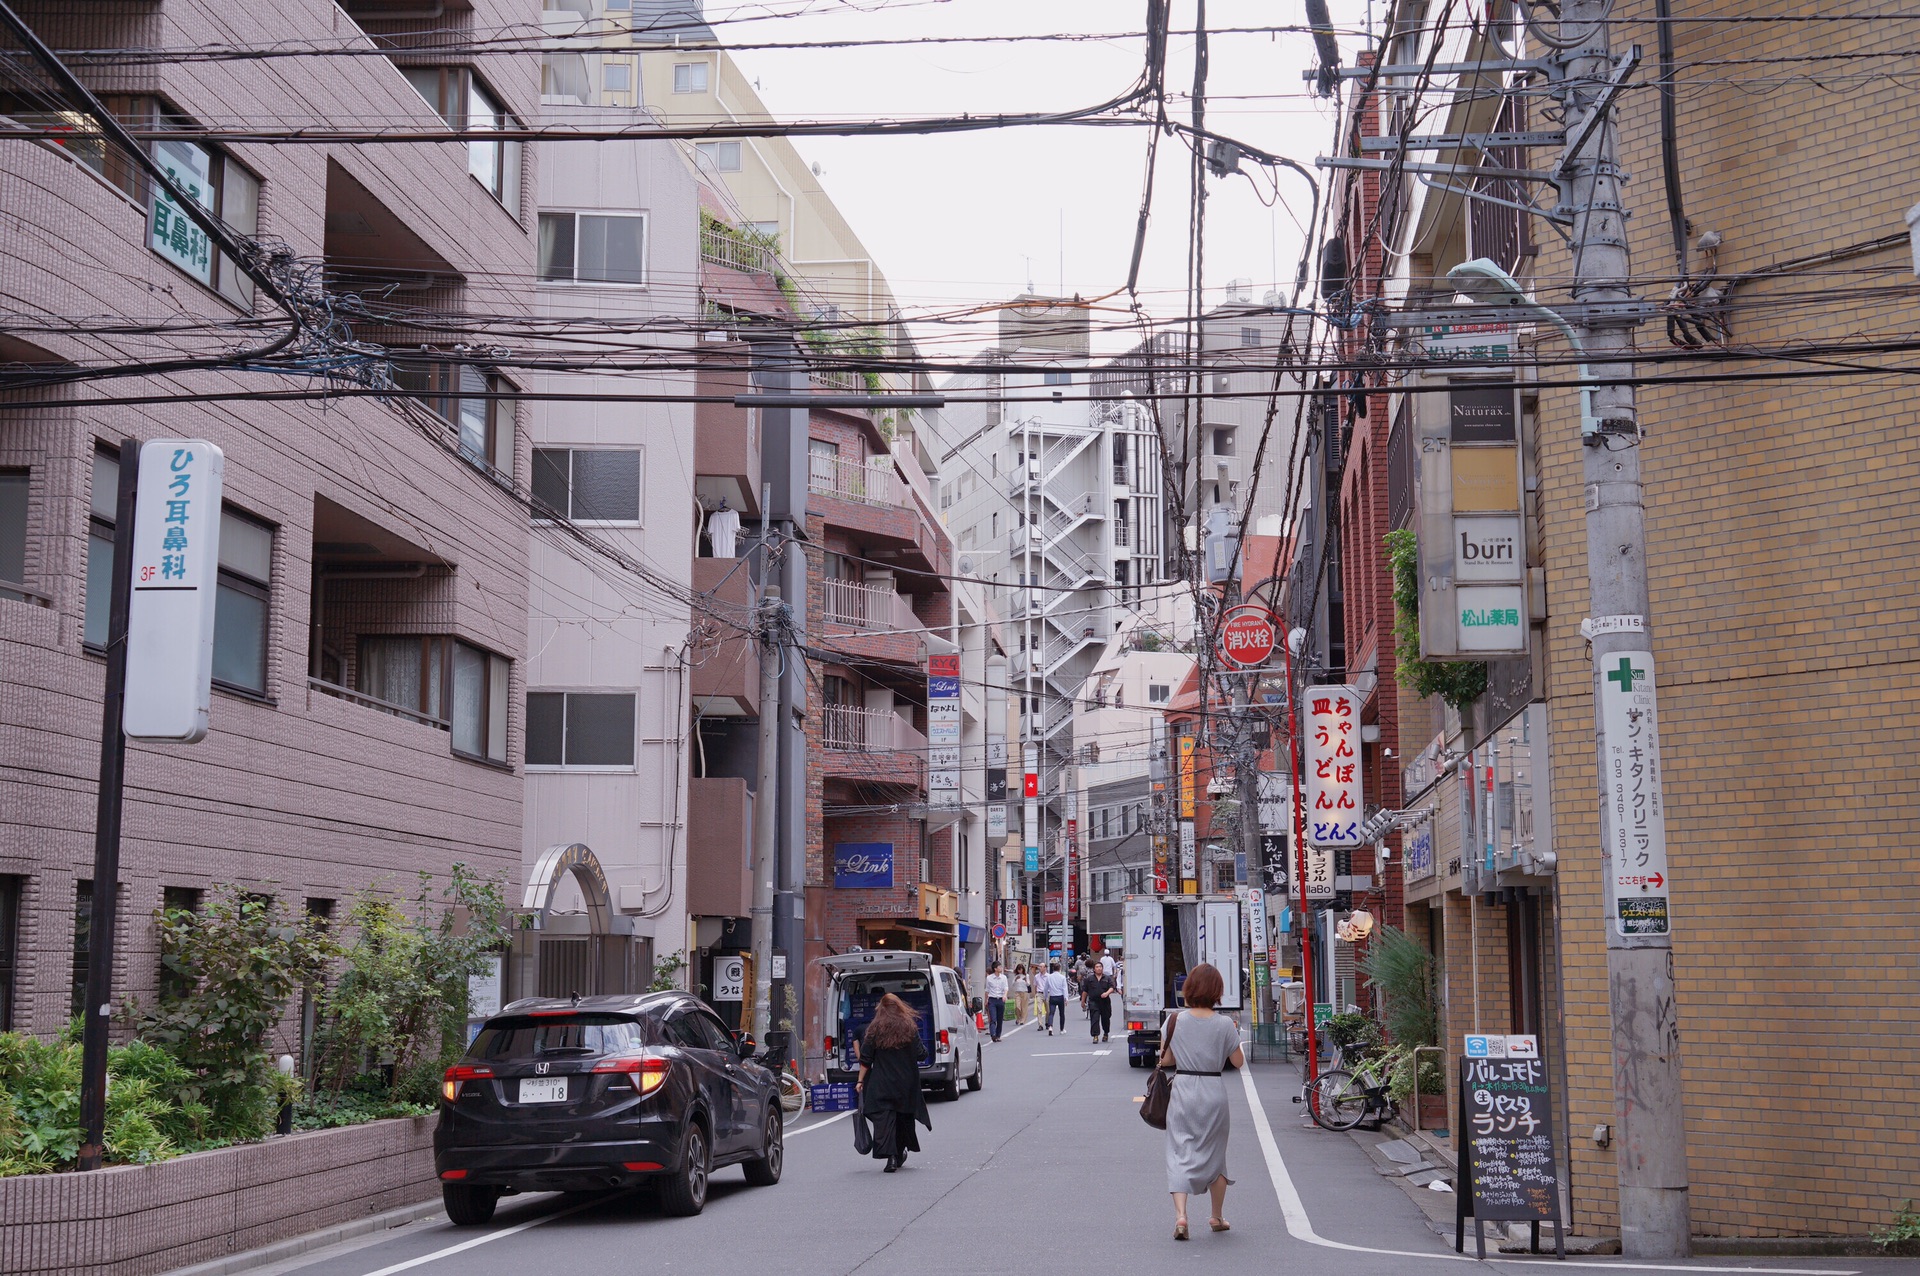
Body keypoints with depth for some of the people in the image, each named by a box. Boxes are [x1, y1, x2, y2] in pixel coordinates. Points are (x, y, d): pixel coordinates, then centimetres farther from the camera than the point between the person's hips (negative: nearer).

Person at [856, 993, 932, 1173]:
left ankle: (891, 1157, -17)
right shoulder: (910, 1028, -2)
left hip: (881, 1085, -2)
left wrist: (861, 1081, 4)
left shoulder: (873, 1030, -3)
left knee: (884, 1119, -3)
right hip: (906, 1084, 2)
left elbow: (865, 1060, -3)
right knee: (904, 1117, 18)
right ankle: (900, 1154, 27)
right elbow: (921, 1054, -3)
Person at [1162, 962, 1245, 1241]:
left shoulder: (1176, 1020, -4)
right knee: (1214, 1155, 16)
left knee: (1180, 1153, 1)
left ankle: (1180, 1214, -18)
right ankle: (1217, 1218, 30)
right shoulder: (1224, 1024, -7)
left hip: (1182, 1090, 0)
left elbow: (1165, 1059, 2)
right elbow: (1238, 1062, 0)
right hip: (1214, 1092, 0)